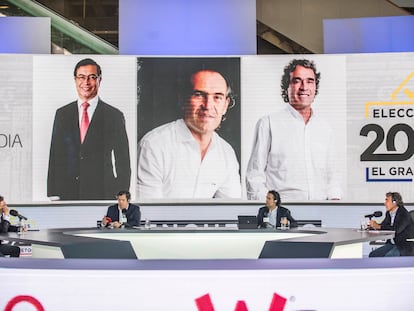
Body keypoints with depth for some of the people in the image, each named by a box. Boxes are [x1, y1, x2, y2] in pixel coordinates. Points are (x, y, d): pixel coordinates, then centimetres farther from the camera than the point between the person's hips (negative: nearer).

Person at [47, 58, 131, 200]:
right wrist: (54, 194, 1)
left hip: (102, 193, -2)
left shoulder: (114, 116, 0)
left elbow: (123, 164, 1)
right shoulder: (62, 114, 9)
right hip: (68, 193, 2)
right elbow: (55, 156, 8)